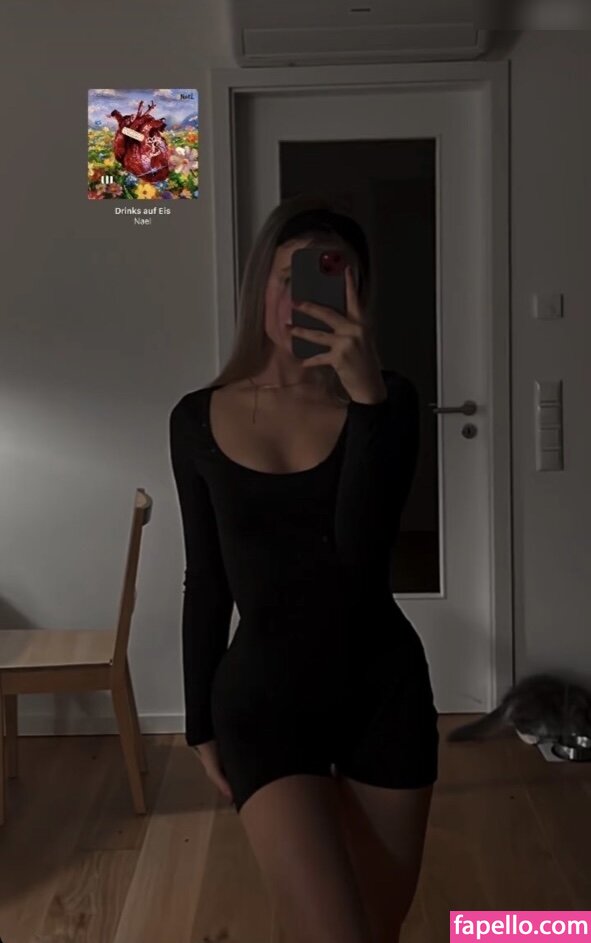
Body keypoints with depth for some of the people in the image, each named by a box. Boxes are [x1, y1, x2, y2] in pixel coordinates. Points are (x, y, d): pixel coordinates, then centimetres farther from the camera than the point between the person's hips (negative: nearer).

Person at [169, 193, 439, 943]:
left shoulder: (385, 399, -4)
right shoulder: (198, 419, -1)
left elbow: (362, 548, -20)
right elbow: (206, 582, 5)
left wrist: (366, 394, -28)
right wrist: (201, 723, 8)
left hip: (383, 688, 1)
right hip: (264, 694, -1)